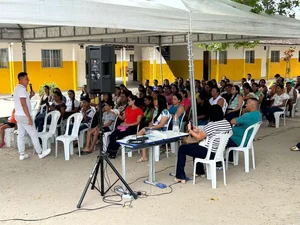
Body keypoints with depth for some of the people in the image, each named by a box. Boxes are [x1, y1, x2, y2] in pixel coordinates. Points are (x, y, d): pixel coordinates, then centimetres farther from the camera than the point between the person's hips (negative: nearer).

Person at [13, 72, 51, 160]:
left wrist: (30, 96, 7)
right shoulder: (22, 89, -18)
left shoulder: (17, 88, 13)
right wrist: (29, 117, -22)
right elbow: (23, 104, -23)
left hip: (18, 115, 10)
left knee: (20, 135, 10)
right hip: (23, 116, -10)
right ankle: (40, 152, 8)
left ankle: (22, 154, 14)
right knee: (33, 134, 0)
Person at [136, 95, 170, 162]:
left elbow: (161, 125, -14)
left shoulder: (165, 112, -7)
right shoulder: (156, 110, 19)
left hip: (161, 131, -7)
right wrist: (148, 127, -4)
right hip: (153, 129, 7)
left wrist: (150, 128, -16)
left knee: (143, 131, -27)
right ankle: (144, 156, -28)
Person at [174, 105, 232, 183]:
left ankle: (180, 177, 7)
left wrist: (190, 130, 6)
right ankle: (200, 172, 42)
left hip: (208, 153, -9)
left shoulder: (211, 125, -22)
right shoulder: (226, 123, 1)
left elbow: (199, 138, -10)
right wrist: (199, 131, 18)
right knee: (195, 146, 35)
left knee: (182, 148, 8)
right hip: (218, 152, 9)